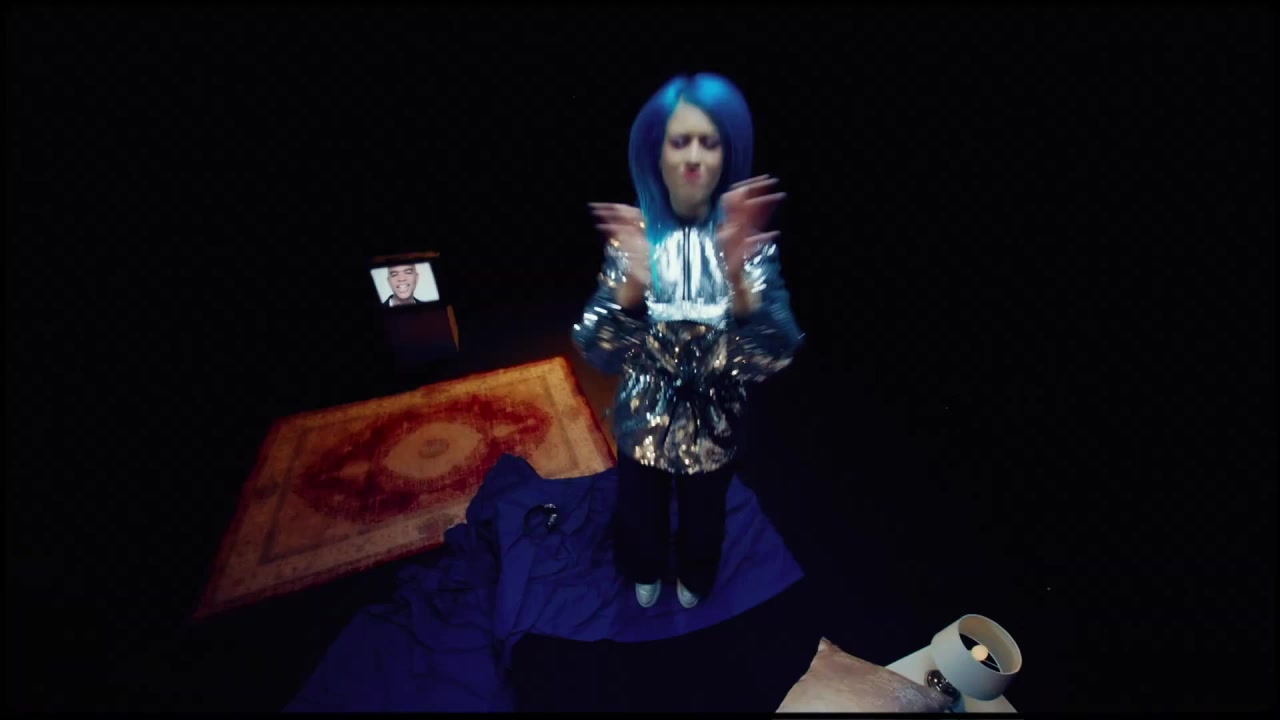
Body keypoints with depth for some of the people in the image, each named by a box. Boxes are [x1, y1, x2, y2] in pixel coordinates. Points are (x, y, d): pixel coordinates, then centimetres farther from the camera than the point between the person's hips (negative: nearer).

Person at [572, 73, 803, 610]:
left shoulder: (750, 238, -16)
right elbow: (596, 353, -23)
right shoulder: (634, 233, -16)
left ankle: (694, 582, 65)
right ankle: (645, 575, 64)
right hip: (645, 418, 0)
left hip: (714, 423, 1)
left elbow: (777, 357, -26)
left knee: (704, 516, 28)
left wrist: (738, 280, -44)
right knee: (640, 510, 27)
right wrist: (632, 286, -42)